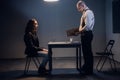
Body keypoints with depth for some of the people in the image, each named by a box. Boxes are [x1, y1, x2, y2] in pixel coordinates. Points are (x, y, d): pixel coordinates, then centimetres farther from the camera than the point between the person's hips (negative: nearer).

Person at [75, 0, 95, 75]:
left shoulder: (88, 12, -14)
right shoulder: (84, 13, 16)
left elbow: (87, 26, -23)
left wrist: (79, 32, -15)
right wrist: (79, 31, 5)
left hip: (87, 34, -10)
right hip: (84, 35, 10)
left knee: (88, 52, -1)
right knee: (85, 52, 16)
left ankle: (89, 70, 9)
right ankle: (86, 68, 28)